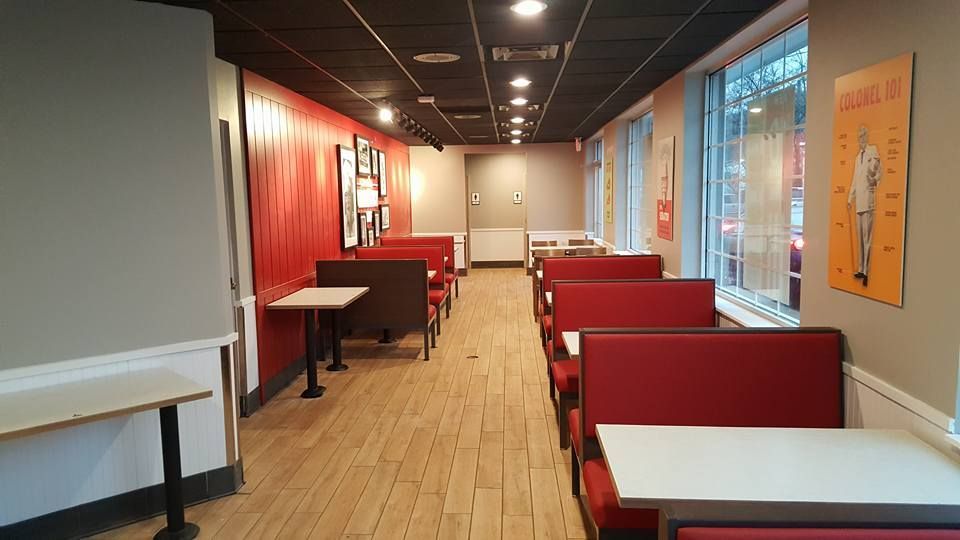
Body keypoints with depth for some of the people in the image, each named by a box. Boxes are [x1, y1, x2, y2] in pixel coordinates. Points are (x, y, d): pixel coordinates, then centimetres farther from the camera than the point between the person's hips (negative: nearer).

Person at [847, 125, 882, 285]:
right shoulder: (857, 157, 22)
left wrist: (874, 179, -24)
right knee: (860, 237, 10)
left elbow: (878, 173, -6)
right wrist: (850, 198, 21)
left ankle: (867, 272, -10)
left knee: (867, 237, -10)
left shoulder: (874, 151, -1)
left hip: (869, 199, -8)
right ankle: (861, 270, 16)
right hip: (859, 201, 8)